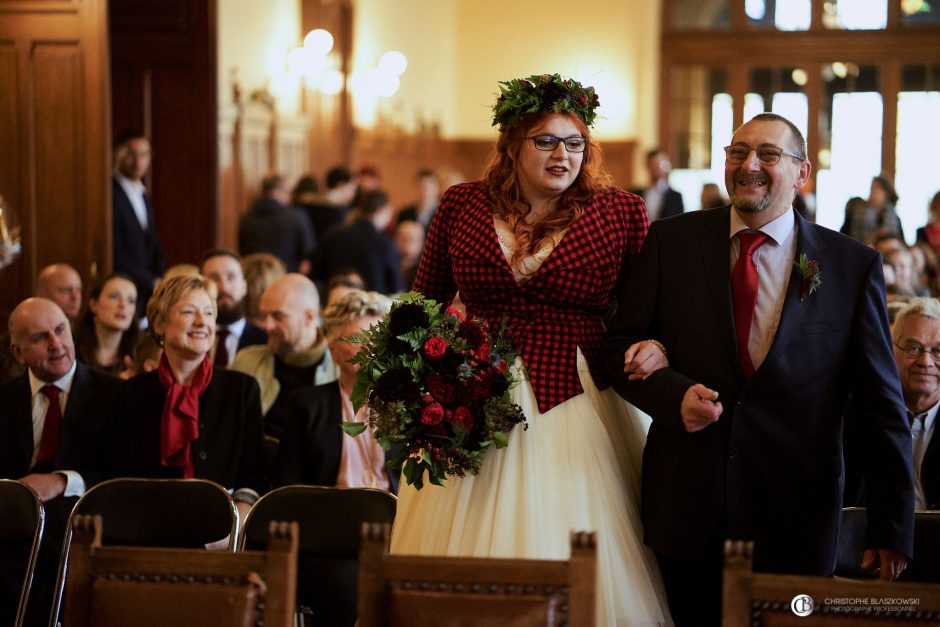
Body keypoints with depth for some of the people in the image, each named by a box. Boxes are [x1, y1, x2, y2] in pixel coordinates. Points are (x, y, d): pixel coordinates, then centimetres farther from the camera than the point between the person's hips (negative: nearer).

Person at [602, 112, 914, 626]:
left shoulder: (853, 265, 1)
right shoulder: (671, 242, 4)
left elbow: (883, 406, 1)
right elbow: (620, 347, 6)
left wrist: (893, 526, -1)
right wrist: (674, 392, -15)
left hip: (795, 522, -1)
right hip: (686, 504, 1)